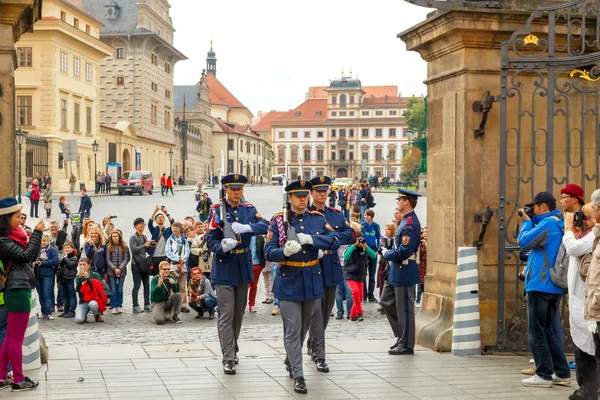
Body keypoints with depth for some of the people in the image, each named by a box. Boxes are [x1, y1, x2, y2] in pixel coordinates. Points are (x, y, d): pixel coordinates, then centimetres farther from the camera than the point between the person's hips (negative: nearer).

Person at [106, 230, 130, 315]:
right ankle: (114, 307, 6)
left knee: (120, 290, 4)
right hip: (111, 272, 0)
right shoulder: (109, 247, 3)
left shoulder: (124, 247, 3)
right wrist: (114, 269, -12)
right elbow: (108, 260, -1)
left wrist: (120, 268, -11)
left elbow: (126, 259, -1)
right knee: (113, 290, 0)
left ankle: (119, 306, 13)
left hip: (121, 272, 0)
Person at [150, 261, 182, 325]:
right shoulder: (155, 279, -13)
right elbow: (152, 293, -26)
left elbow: (176, 291, -10)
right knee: (159, 321, -30)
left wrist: (173, 284, -30)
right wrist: (159, 285, -45)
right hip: (157, 303, -4)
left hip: (167, 302, 4)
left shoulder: (171, 278, -2)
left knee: (178, 295, -23)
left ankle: (175, 316, -8)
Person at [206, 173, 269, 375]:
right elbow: (211, 241, -9)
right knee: (226, 314, -7)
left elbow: (265, 226, -13)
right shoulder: (217, 211, -5)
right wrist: (223, 246, -31)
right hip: (224, 268, -4)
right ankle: (228, 358, -5)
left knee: (239, 313, 15)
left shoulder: (249, 209, 5)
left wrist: (247, 227, -31)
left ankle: (233, 350, 30)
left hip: (243, 267, 5)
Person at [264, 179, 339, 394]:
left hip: (312, 280, 4)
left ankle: (290, 361, 39)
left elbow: (334, 242, -8)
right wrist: (285, 251, -31)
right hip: (289, 282, -4)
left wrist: (311, 239, -22)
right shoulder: (278, 221, -5)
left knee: (304, 327, 17)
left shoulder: (318, 218, 3)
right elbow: (269, 252, -10)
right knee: (292, 330, -6)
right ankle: (297, 376, -2)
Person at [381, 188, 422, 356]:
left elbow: (404, 251, -26)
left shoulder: (410, 224, -20)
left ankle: (406, 345, 7)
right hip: (396, 270, 11)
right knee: (387, 301, 16)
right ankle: (402, 335, 24)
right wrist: (390, 254, 6)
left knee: (405, 309, -1)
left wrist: (387, 254, -11)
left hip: (404, 272, -11)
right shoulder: (406, 221, 12)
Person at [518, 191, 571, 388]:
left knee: (537, 332, -3)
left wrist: (527, 222, 3)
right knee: (547, 331, 15)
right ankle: (562, 373, 15)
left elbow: (524, 242, -12)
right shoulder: (558, 224, 16)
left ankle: (544, 375, -1)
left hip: (540, 285, -10)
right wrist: (530, 222, 12)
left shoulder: (547, 223, -14)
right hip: (553, 286, 10)